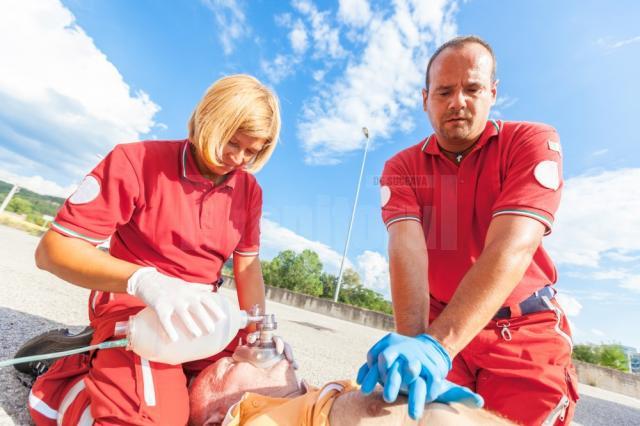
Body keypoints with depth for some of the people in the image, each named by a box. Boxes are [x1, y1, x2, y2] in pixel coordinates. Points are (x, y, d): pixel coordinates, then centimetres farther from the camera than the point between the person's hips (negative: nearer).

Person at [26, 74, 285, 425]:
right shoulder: (138, 161, -15)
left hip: (198, 310, 6)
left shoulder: (249, 190, -1)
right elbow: (52, 249, -18)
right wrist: (142, 280, -35)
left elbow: (247, 266, 2)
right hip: (133, 303, -5)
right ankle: (68, 373, 8)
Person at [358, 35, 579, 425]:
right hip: (438, 324, 1)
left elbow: (512, 247, -27)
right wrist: (413, 341, -36)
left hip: (526, 335, 0)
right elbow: (407, 250, -21)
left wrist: (437, 344, -38)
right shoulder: (401, 168, -5)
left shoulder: (533, 142, -11)